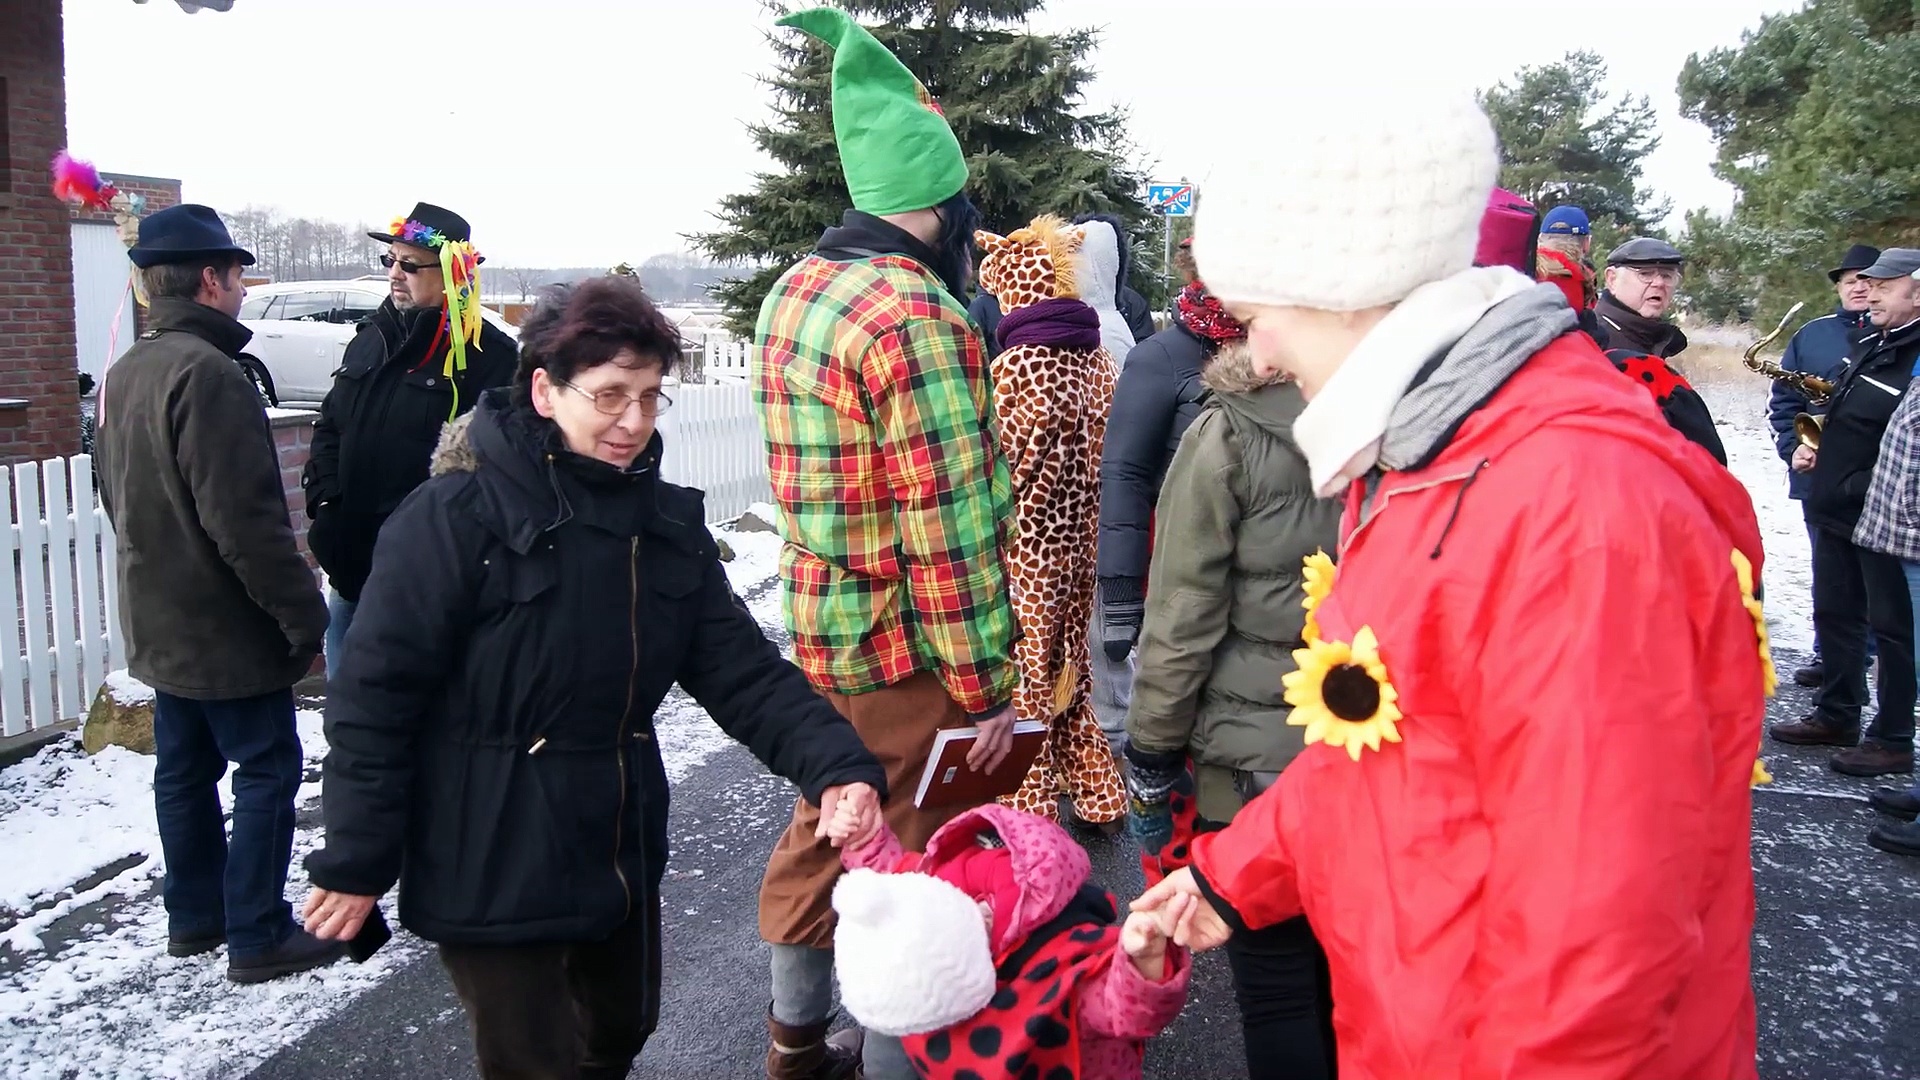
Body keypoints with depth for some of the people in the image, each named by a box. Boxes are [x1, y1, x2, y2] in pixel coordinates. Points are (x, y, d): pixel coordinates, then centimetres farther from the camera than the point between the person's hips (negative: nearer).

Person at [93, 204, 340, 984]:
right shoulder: (206, 373, -22)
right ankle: (257, 935, 6)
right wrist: (304, 613, -19)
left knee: (185, 769, 17)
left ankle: (194, 915, 29)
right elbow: (246, 519, -26)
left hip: (161, 624, 10)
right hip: (227, 627, -9)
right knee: (268, 771, 0)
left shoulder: (125, 374, 9)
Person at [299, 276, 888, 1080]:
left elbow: (742, 670, -3)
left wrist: (835, 766, -18)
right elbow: (375, 695, -16)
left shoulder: (669, 522, 1)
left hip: (622, 856, 7)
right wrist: (354, 863, -13)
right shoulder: (456, 516, -18)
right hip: (492, 872, -6)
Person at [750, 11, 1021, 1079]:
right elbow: (948, 528, -22)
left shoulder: (794, 290, 6)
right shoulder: (918, 318, -21)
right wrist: (986, 686, -16)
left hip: (817, 627, 9)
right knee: (914, 861, 6)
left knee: (825, 827, 22)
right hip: (904, 652, -9)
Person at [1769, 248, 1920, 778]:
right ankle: (1836, 715, 31)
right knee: (1833, 611, 17)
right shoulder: (1871, 345, 11)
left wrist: (1862, 488, -21)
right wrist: (1816, 446, 9)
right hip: (1834, 510, 9)